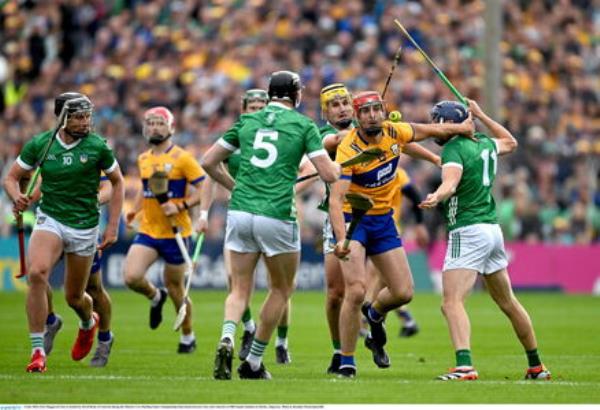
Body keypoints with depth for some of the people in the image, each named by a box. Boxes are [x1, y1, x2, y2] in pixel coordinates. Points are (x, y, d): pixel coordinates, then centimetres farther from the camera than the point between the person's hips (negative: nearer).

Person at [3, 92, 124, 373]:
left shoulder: (97, 147, -8)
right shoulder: (39, 144, -5)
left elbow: (117, 182, 5)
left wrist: (113, 226, 1)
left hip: (85, 227, 0)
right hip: (50, 220, 0)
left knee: (74, 297, 10)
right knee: (36, 273, -28)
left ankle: (89, 322, 50)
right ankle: (38, 352, -22)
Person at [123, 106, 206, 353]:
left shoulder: (182, 158, -8)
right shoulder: (143, 159, 10)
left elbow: (203, 189, -9)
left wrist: (180, 206, -21)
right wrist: (134, 210, 9)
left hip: (175, 232, -5)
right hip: (147, 230, 5)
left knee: (175, 288, 5)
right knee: (131, 277, -16)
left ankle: (187, 336, 26)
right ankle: (155, 298, 18)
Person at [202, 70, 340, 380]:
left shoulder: (247, 121, 13)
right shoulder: (302, 124, 2)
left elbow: (209, 162, 14)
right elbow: (329, 174, -3)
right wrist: (339, 164, 20)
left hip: (240, 212, 3)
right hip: (277, 215, -3)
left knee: (240, 290, 12)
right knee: (282, 288, 17)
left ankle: (227, 339, -19)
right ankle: (253, 363, 15)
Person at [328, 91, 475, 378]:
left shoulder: (393, 132, -8)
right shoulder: (349, 149, -25)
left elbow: (426, 131, 16)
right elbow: (336, 199, -33)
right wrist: (341, 239, -46)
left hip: (382, 219, 6)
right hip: (352, 218, -6)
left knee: (403, 293, 3)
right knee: (356, 290, -22)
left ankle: (374, 314, 39)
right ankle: (346, 363, -8)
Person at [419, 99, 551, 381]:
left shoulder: (454, 148, -10)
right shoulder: (485, 144, 13)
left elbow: (451, 181, -31)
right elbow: (510, 143, 36)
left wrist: (436, 197, -50)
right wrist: (481, 116, 39)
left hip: (468, 232, -9)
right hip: (492, 229, 9)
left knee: (452, 302, -19)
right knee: (508, 303, 21)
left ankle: (465, 366, -37)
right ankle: (536, 366, 30)